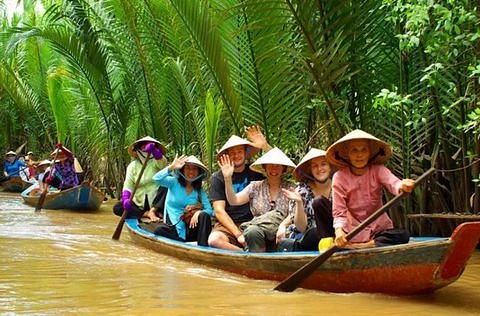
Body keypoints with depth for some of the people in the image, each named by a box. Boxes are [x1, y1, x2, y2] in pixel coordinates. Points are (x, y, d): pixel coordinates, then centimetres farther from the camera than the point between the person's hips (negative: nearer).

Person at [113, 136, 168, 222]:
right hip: (139, 203, 2)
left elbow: (163, 162, -26)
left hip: (155, 203, -2)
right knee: (117, 208, -18)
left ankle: (153, 211, -33)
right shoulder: (132, 165, 4)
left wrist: (153, 149, -44)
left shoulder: (156, 162, 0)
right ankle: (146, 214, -24)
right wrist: (126, 199, -26)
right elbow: (128, 186, -6)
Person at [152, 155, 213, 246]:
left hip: (191, 227, 2)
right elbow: (157, 179, -16)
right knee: (159, 231, -34)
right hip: (174, 228, -2)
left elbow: (209, 210, 0)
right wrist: (171, 167, -28)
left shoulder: (200, 191, 9)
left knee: (204, 215, -27)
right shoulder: (174, 182, 3)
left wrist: (199, 212, -22)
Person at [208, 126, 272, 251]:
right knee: (214, 240, -35)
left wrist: (264, 146, -16)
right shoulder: (218, 177, 3)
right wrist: (238, 235, -15)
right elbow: (219, 211, -4)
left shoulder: (254, 171, 9)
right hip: (228, 225, 0)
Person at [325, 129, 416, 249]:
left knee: (402, 236, -26)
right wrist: (339, 230, -35)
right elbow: (339, 212, -14)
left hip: (378, 227, 1)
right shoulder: (339, 177, -8)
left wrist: (402, 186, -54)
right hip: (352, 231, -1)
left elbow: (393, 183, -28)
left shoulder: (378, 170, -6)